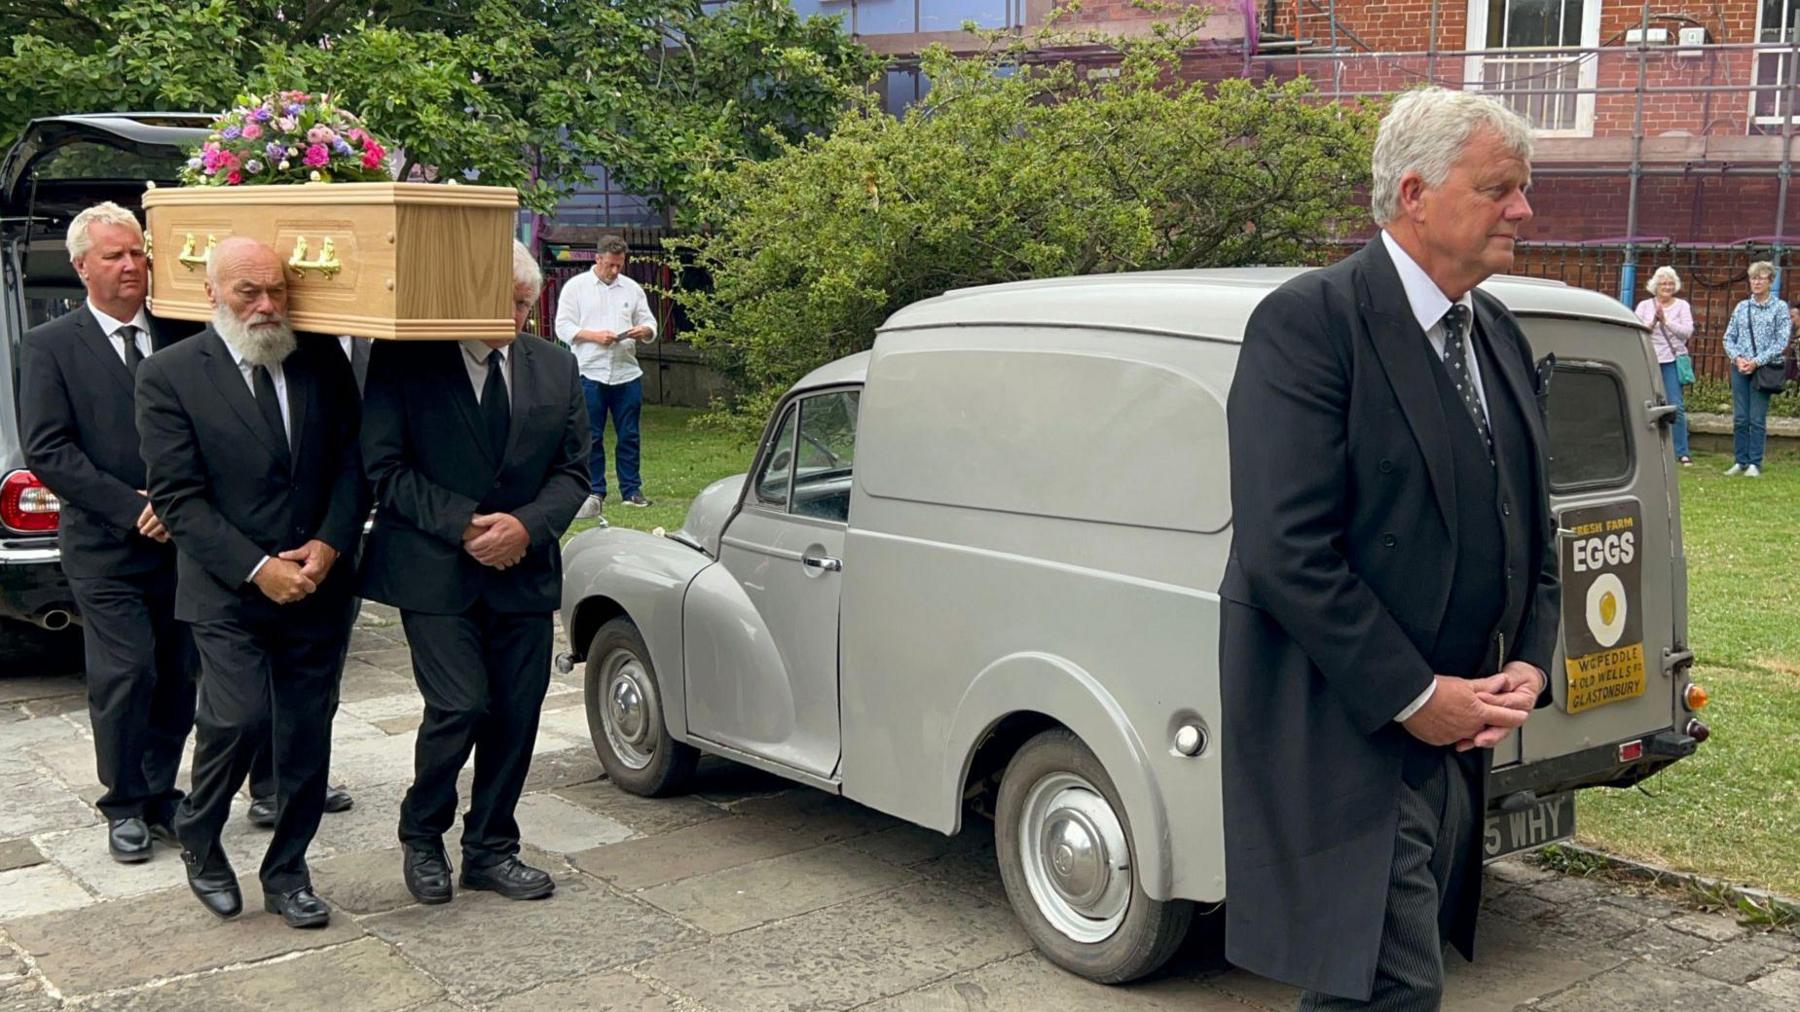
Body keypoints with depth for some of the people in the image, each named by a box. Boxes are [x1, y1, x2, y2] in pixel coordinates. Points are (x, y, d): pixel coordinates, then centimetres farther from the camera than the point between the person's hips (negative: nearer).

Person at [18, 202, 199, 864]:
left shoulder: (179, 338, 7)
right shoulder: (51, 345, 0)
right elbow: (47, 450, -7)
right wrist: (133, 509, -13)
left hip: (181, 540, 3)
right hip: (106, 549, -3)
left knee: (178, 676, 8)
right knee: (124, 677, -2)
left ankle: (160, 794, 24)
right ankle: (125, 807, 15)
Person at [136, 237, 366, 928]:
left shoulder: (324, 363, 6)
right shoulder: (170, 376, -5)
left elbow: (353, 460, 5)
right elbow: (178, 498, -8)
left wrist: (329, 544, -10)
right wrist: (257, 569, -15)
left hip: (318, 587, 4)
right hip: (228, 594, -3)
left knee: (307, 736, 7)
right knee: (238, 719, -15)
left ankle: (287, 872, 24)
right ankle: (198, 841, 14)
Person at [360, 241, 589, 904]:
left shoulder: (556, 367, 8)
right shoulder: (405, 361, -5)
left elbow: (572, 470, 7)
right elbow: (385, 468, -8)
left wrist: (527, 525, -11)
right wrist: (464, 526, -17)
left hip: (524, 570, 4)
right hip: (435, 571, -4)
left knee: (516, 714, 6)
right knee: (461, 706, -11)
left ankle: (491, 850, 24)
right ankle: (421, 836, 16)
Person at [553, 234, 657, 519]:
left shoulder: (632, 288, 11)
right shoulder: (576, 286, 2)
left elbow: (649, 322, 14)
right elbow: (563, 327, -2)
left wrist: (644, 331, -10)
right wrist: (595, 336, -15)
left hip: (627, 374, 3)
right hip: (589, 374, -3)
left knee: (629, 436, 6)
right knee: (591, 437, 2)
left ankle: (631, 490, 14)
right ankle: (594, 492, 10)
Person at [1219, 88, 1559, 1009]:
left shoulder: (1497, 335, 11)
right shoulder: (1308, 323, -15)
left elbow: (1530, 526, 19)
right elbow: (1288, 553, -21)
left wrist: (1530, 662, 2)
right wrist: (1415, 697, -17)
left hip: (1455, 737, 8)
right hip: (1346, 739, -8)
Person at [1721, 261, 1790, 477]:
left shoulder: (1779, 307, 1)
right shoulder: (1741, 307, 10)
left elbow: (1781, 342, -5)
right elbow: (1728, 337, 10)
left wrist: (1756, 362, -13)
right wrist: (1737, 358, -8)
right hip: (1740, 368, 3)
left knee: (1757, 419, -3)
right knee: (1739, 418, 4)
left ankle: (1755, 464, 2)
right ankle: (1740, 461, 11)